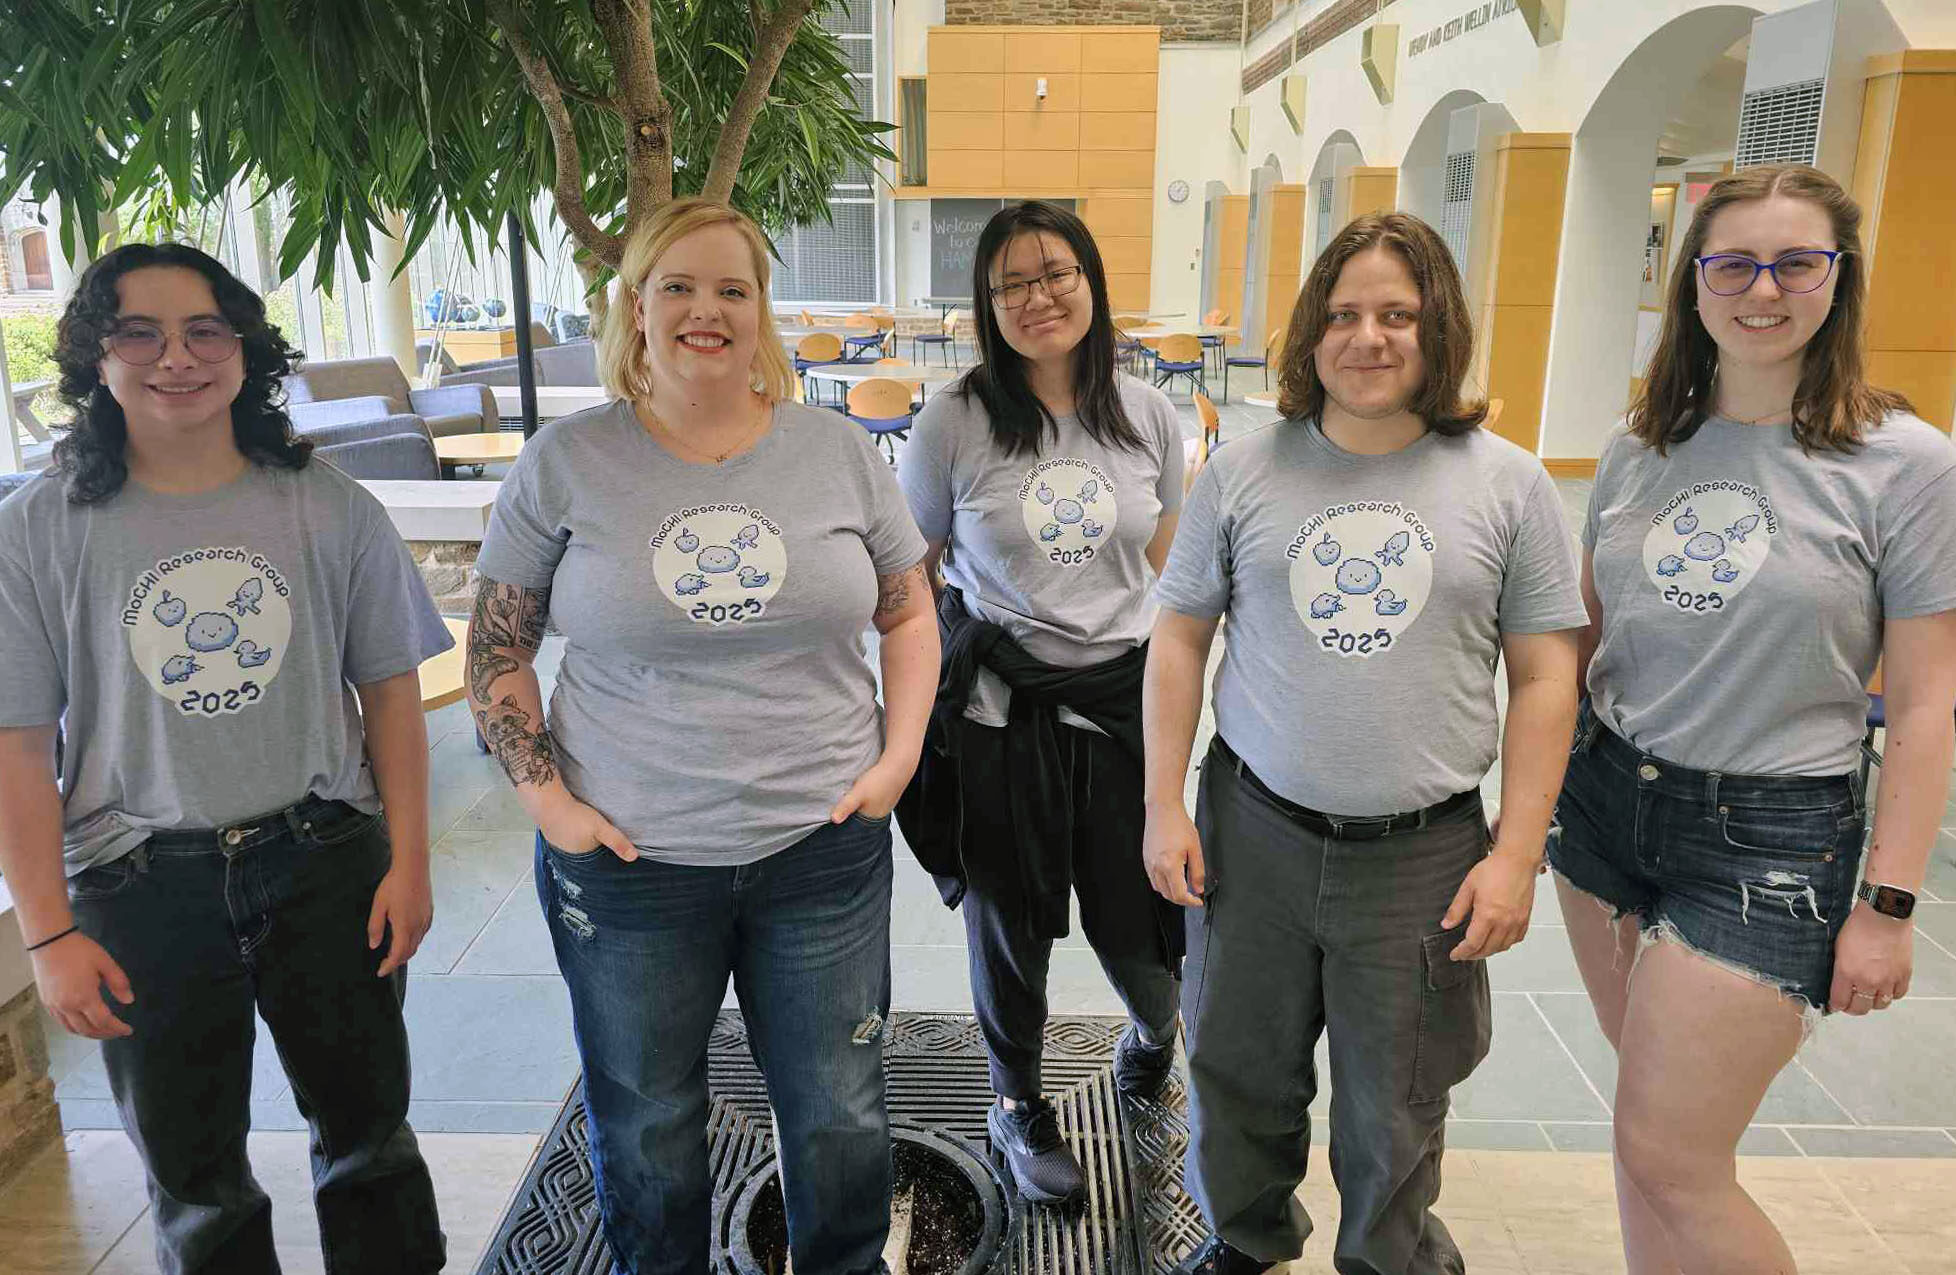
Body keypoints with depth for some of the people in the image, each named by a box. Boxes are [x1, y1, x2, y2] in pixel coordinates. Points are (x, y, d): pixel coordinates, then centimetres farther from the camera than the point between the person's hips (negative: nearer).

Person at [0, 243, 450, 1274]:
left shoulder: (328, 507, -3)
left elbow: (390, 690, 1)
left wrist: (408, 861, -4)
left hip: (324, 860, 1)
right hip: (141, 888, 0)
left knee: (368, 1133, 16)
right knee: (194, 1181, 17)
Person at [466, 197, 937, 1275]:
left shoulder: (837, 450, 0)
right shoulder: (567, 462, -4)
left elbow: (909, 616, 8)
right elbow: (496, 645, 2)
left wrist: (899, 754, -2)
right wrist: (546, 798, -7)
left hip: (823, 846, 1)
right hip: (627, 857, 0)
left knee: (840, 1116, 16)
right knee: (644, 1132, 18)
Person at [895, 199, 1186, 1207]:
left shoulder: (1149, 416, 1)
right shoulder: (954, 421, -7)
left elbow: (1166, 573, 11)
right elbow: (909, 578, 0)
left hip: (1121, 703, 2)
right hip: (998, 714, -1)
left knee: (1135, 924, 8)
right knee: (1010, 926, 14)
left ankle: (1154, 1029, 47)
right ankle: (1018, 1104, 41)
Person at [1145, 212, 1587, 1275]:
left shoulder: (1507, 483, -2)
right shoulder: (1242, 470, 0)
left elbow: (1544, 677, 0)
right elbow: (1179, 638, 4)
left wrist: (1517, 853, -4)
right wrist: (1165, 805, 0)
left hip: (1423, 851, -1)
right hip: (1254, 831, 2)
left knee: (1392, 1117, 13)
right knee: (1238, 1070, 18)